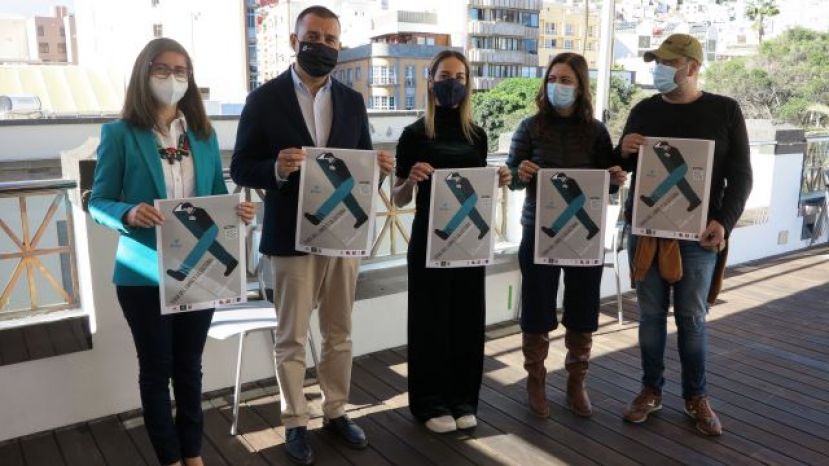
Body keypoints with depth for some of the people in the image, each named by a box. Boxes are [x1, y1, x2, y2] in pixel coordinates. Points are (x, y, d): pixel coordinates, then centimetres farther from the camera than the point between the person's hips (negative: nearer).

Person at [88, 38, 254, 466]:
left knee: (189, 365, 16)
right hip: (146, 274, -3)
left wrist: (237, 209, -11)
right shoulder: (119, 133, -6)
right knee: (156, 368, 11)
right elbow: (98, 202, -5)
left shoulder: (204, 134, 6)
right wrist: (129, 214, -26)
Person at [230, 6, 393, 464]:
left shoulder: (352, 101, 7)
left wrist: (379, 166, -13)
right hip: (292, 238, -3)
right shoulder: (264, 98, -4)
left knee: (339, 334, 14)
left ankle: (335, 412, 31)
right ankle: (295, 423, 24)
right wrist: (277, 168, -25)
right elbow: (241, 168, -5)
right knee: (291, 338, 8)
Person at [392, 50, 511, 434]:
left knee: (468, 318, 10)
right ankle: (430, 403, 18)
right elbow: (398, 199, -4)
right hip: (429, 238, -4)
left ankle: (463, 399, 26)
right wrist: (411, 179, -23)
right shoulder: (415, 134, -5)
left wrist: (498, 181, -4)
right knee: (430, 320, 4)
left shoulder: (477, 135, 8)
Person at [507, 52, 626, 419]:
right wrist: (520, 174, -22)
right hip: (539, 232, -1)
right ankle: (535, 382, 27)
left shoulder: (596, 131, 2)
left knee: (582, 314, 11)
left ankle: (576, 383, 30)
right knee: (537, 312, 7)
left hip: (585, 233, 2)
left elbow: (607, 182, 8)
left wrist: (616, 179, -15)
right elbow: (510, 177, 1)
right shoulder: (531, 127, -2)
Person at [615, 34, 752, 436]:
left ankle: (696, 396, 23)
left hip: (697, 234, -2)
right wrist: (624, 152, -11)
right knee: (650, 313, 9)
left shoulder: (724, 111, 0)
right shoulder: (644, 111, 6)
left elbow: (740, 175, -1)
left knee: (692, 317, 7)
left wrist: (724, 221, -15)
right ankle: (651, 390, 23)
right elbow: (620, 169, 12)